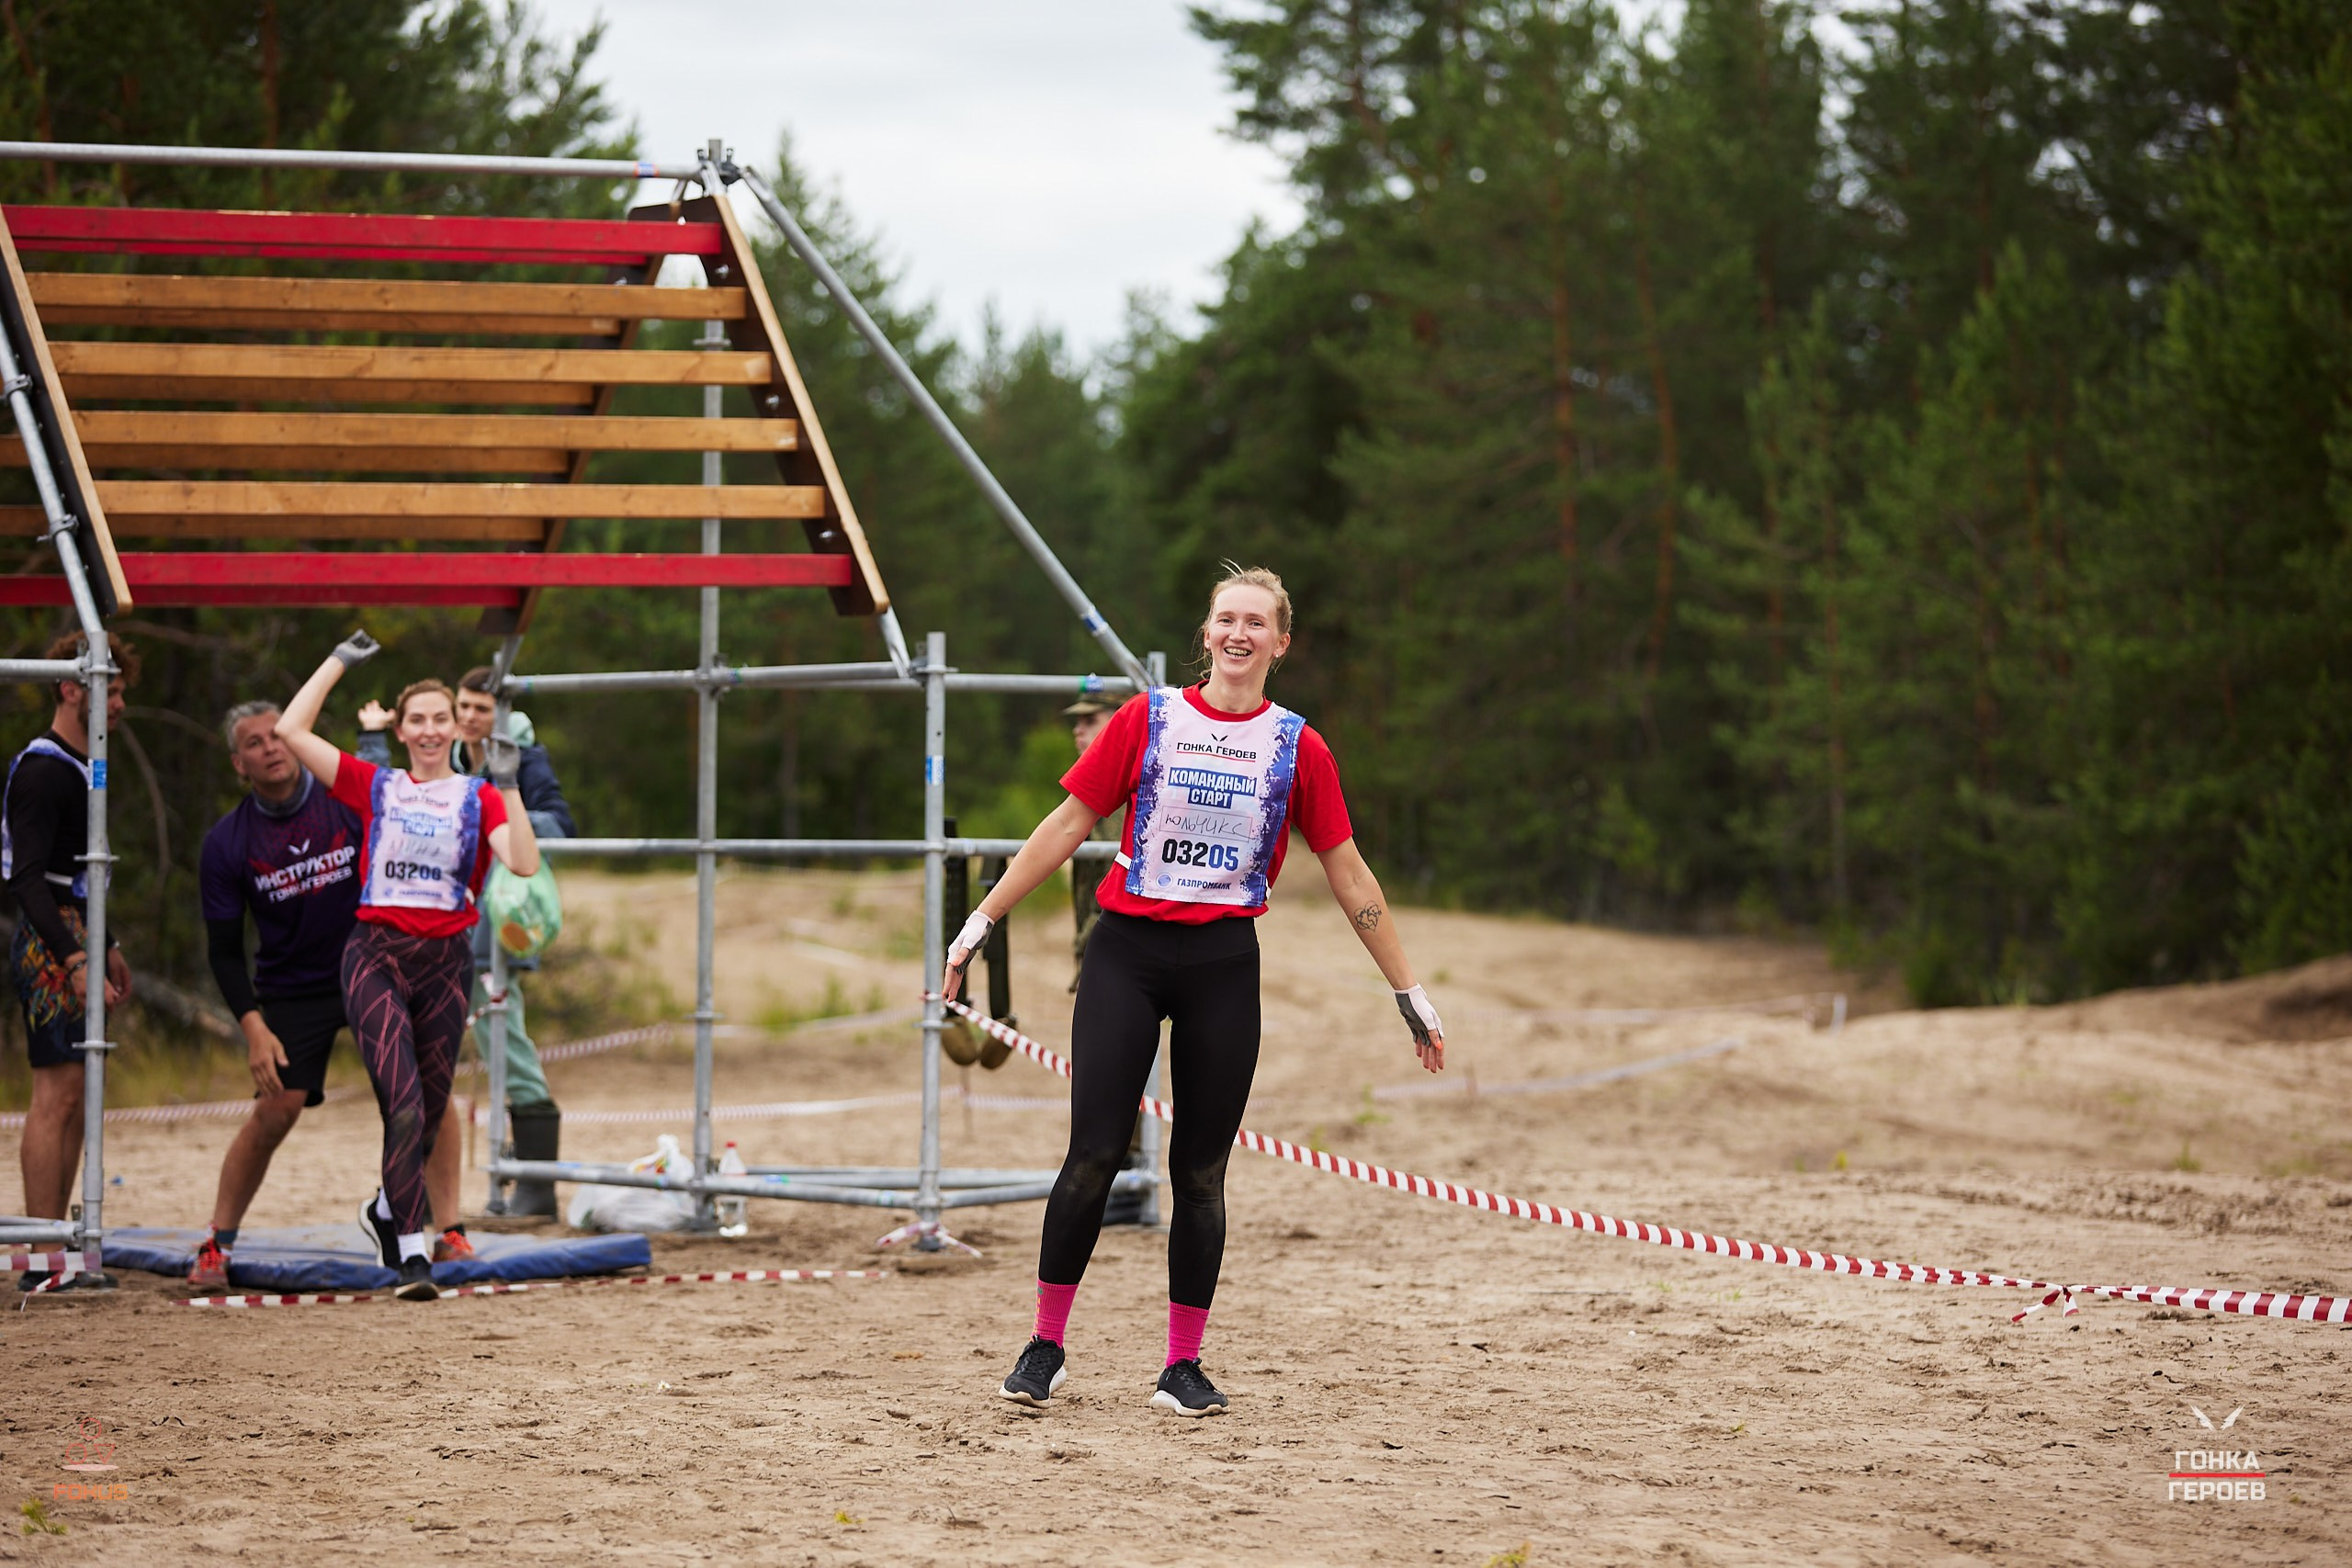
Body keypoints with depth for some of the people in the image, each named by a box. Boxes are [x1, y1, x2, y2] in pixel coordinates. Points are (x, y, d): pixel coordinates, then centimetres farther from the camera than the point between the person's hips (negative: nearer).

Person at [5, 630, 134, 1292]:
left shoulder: (79, 767, 18)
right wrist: (74, 960, -28)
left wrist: (106, 947, 30)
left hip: (73, 947, 10)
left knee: (71, 1100, 10)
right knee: (56, 1096, -11)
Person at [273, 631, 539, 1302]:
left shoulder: (478, 798, 7)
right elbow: (291, 729, 2)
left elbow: (524, 863, -9)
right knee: (404, 1103, -16)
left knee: (430, 1109, 9)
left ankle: (387, 1209, 38)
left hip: (446, 958, 2)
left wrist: (508, 786, -15)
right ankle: (411, 1251, -17)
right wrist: (341, 659, 7)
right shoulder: (373, 786, 8)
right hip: (376, 953, -2)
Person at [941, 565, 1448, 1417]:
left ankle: (1184, 1366, 11)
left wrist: (1411, 994, 9)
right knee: (1094, 1154, -5)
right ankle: (1045, 1347, 8)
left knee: (1200, 1170, 3)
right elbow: (1067, 825, 5)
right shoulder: (1146, 719, 2)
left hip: (1224, 963, 1)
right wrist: (981, 923, 2)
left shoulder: (1297, 747, 4)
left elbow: (1349, 875, 8)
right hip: (1126, 953, -1)